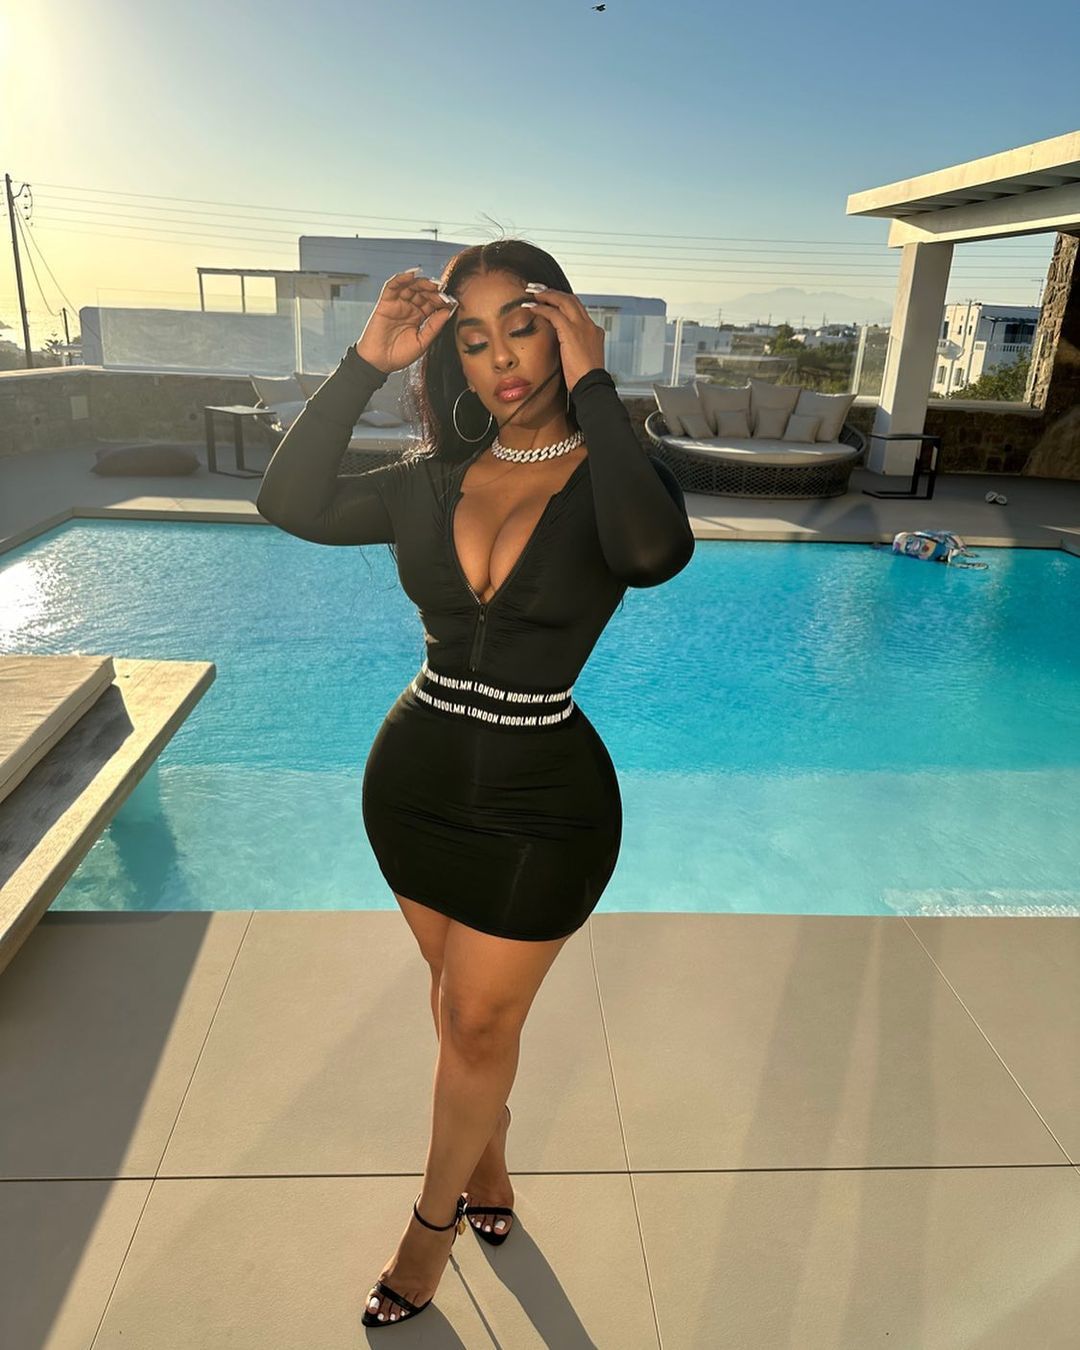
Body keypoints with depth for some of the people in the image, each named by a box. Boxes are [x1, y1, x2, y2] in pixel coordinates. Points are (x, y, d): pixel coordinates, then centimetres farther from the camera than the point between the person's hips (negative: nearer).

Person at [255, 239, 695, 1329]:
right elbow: (292, 504, -11)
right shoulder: (433, 480, 1)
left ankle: (434, 1218, 40)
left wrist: (592, 385, -25)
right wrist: (368, 361, -15)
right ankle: (488, 1162, 51)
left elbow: (655, 552, -34)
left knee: (476, 1024, 12)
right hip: (414, 779, 4)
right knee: (462, 1003, 23)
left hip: (542, 802, -4)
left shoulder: (614, 478, -10)